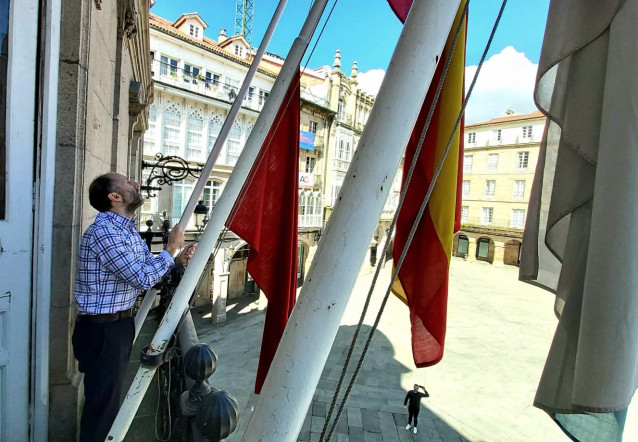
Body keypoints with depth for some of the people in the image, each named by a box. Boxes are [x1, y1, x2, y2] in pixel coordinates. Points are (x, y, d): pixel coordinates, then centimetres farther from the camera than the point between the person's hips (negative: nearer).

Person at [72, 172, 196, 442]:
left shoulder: (128, 230, 8)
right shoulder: (103, 231, -23)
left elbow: (148, 267, 12)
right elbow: (143, 278, -26)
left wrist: (178, 260, -5)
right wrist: (172, 246, -15)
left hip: (120, 323, 9)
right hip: (102, 329, -9)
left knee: (110, 396, 24)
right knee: (101, 402, 8)